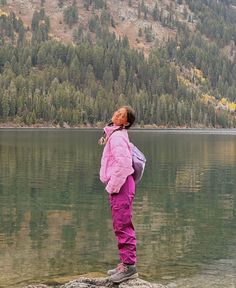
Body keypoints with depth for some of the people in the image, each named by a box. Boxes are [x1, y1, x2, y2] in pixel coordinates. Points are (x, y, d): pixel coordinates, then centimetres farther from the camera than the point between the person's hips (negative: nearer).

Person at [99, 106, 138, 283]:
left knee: (123, 227, -6)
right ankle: (125, 264, 25)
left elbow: (123, 163, -25)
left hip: (120, 185, -10)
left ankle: (129, 266, 0)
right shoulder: (117, 135, 16)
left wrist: (112, 187, -18)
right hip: (120, 185, 10)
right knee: (122, 226, 16)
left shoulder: (117, 136, -15)